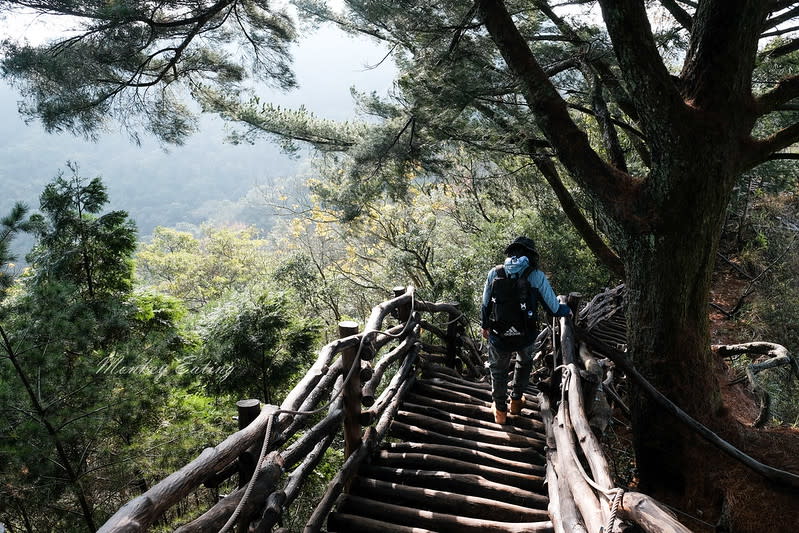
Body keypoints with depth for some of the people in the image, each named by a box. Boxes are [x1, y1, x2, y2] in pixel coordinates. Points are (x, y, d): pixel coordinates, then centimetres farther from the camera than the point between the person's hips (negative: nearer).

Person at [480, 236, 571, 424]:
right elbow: (554, 309, -5)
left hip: (498, 337, 1)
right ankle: (516, 401, 42)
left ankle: (500, 410, 36)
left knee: (498, 370, 24)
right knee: (525, 363, 31)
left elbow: (485, 304, 6)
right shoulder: (536, 276, -11)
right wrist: (568, 310, 17)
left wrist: (485, 326, 22)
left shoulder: (495, 273, -4)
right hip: (525, 336, -1)